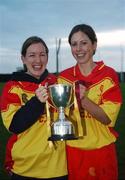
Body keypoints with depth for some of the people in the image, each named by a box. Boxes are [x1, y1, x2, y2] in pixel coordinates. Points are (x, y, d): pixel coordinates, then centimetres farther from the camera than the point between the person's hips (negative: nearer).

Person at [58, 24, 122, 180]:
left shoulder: (108, 75, -9)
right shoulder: (63, 77, 0)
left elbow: (107, 118, -16)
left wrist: (82, 98, -29)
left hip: (101, 151, -2)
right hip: (72, 150, 2)